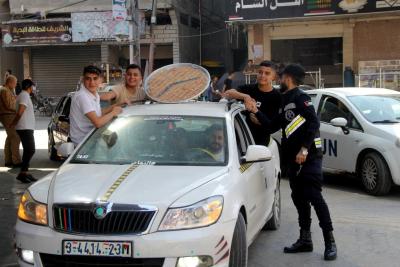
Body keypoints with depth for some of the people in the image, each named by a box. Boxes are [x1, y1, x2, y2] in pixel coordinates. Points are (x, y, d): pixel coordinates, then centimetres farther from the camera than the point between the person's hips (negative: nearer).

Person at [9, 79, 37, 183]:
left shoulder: (22, 95, 18)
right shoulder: (24, 96, -14)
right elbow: (20, 112, -22)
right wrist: (14, 124, -11)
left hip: (27, 128, 10)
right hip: (25, 128, -10)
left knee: (28, 150, 12)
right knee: (30, 150, -13)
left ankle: (25, 172, 16)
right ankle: (22, 173, -15)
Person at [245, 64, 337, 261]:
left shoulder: (300, 97, -7)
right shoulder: (285, 101, 21)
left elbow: (314, 123, -17)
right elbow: (272, 126, 22)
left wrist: (304, 149, -22)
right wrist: (256, 112, 15)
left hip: (308, 156, -9)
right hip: (293, 158, 9)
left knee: (314, 196, -12)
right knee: (299, 198, 11)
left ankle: (330, 243, -8)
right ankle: (305, 240, 19)